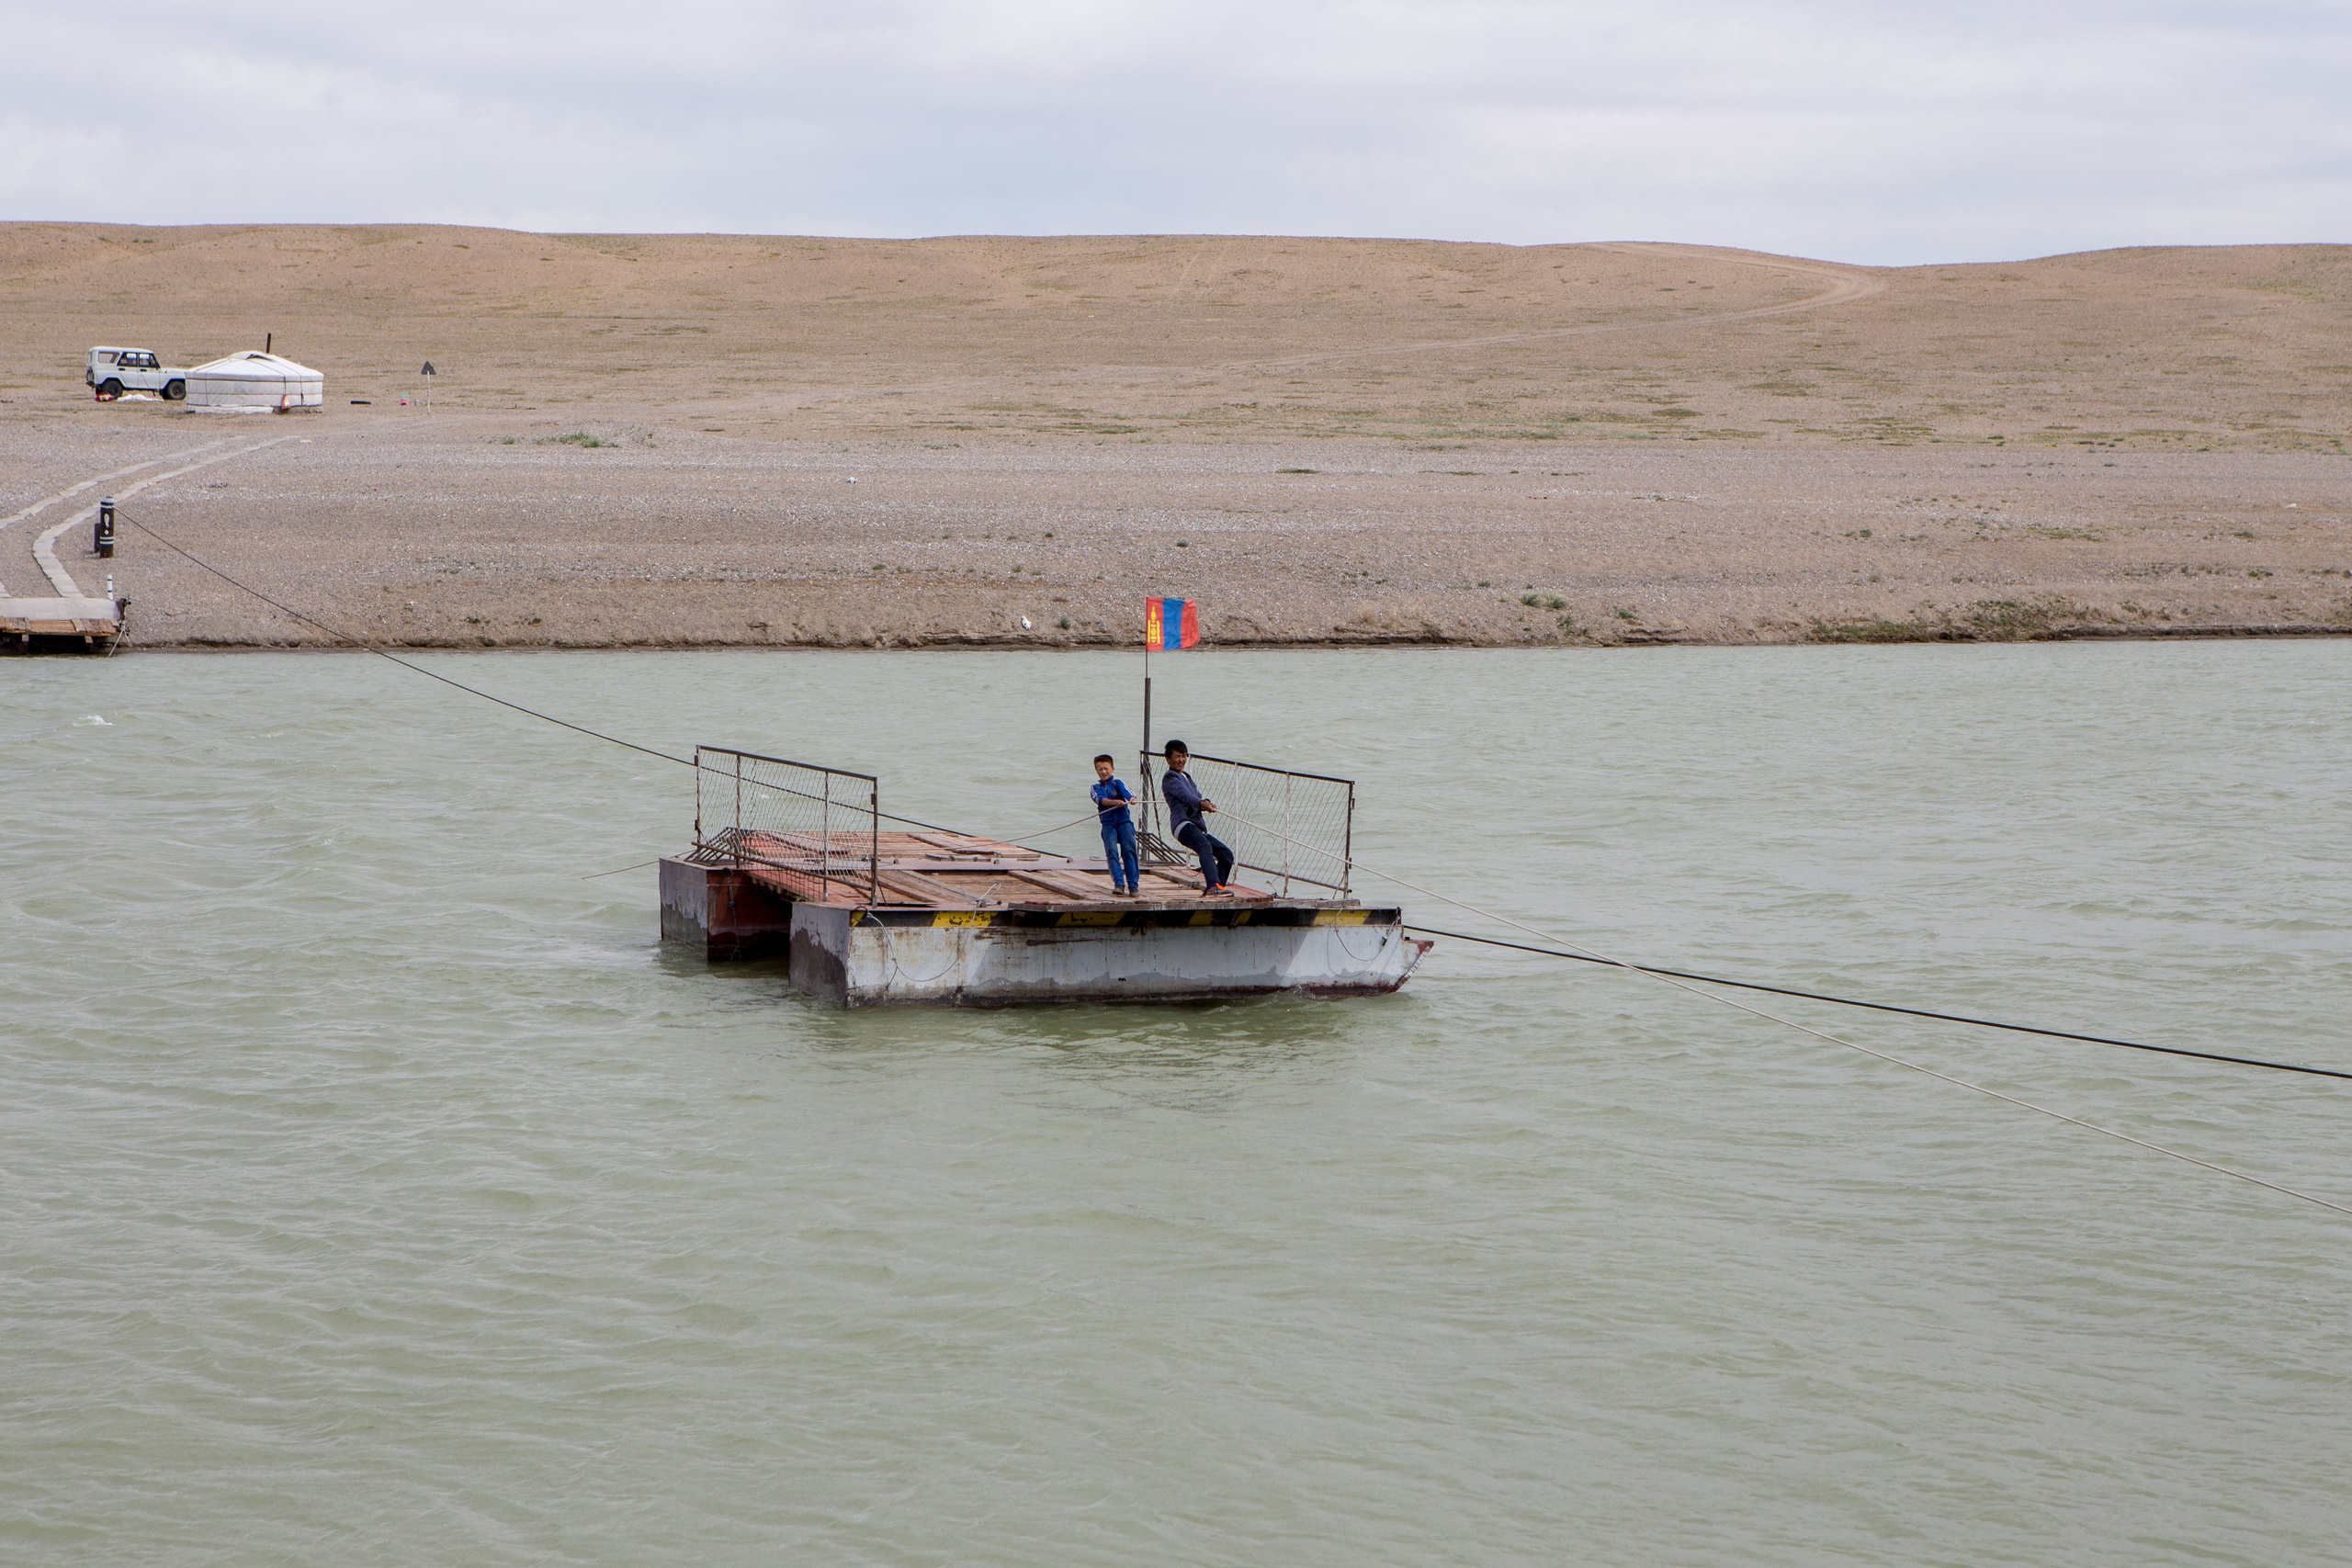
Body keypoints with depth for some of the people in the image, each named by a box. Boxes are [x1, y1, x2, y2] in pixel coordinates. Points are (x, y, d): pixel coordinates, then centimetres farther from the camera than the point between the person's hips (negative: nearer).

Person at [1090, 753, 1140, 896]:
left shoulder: (1118, 783, 10)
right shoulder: (1095, 788, 12)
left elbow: (1127, 792, -11)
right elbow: (1101, 800, -9)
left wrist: (1132, 798, -35)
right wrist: (1116, 802, -28)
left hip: (1124, 821, -1)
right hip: (1108, 824, 1)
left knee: (1129, 851, -10)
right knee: (1112, 851, -15)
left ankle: (1133, 885, -8)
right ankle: (1118, 883, -16)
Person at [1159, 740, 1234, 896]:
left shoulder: (1187, 778, 32)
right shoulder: (1170, 779, 2)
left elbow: (1197, 795, 18)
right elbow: (1185, 795, -18)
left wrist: (1207, 803, -6)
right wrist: (1201, 803, -37)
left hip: (1198, 827, 10)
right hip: (1183, 825, -10)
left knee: (1226, 854, 9)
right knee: (1205, 847, -34)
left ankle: (1210, 890, 6)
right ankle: (1214, 886, -53)